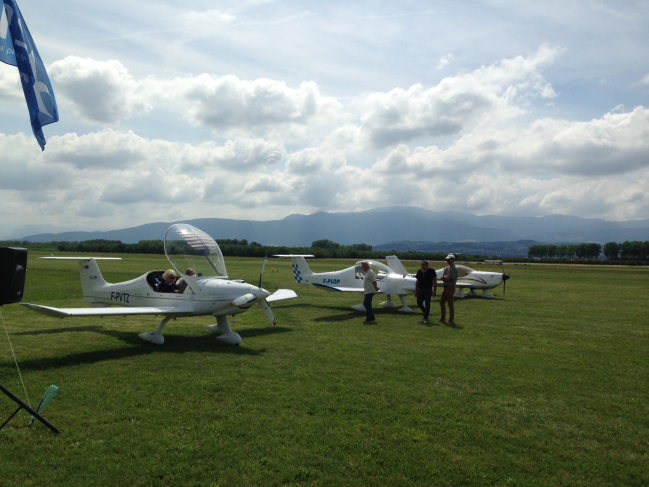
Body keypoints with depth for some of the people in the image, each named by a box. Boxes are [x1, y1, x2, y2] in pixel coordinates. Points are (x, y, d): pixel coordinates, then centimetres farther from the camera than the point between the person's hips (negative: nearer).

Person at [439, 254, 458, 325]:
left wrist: (444, 276, -1)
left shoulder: (454, 269, -12)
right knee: (442, 302, 13)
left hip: (450, 287, -9)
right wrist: (446, 277, -11)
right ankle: (443, 319, 24)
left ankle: (451, 320, 2)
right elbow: (442, 278, 8)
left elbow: (448, 278, -19)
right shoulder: (446, 268, 16)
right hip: (445, 287, 9)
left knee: (450, 304, -5)